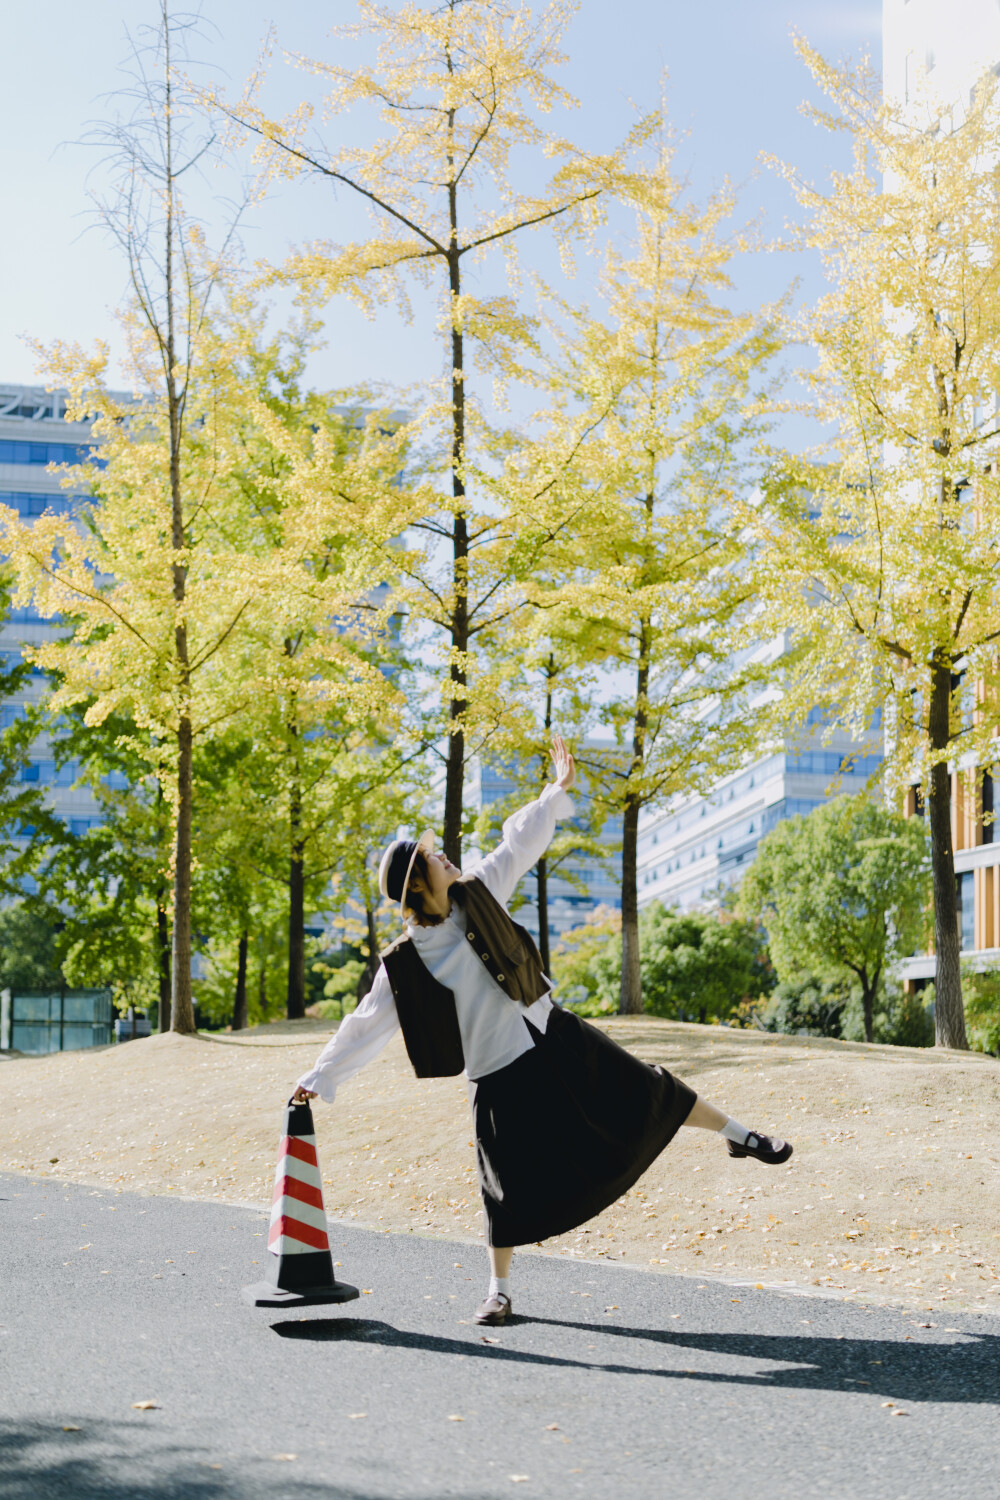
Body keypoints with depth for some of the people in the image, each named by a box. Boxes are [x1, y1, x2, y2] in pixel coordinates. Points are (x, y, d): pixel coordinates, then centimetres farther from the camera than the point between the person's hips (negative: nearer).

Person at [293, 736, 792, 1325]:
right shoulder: (404, 965, -13)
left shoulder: (478, 893, -3)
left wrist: (559, 790, 9)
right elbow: (367, 1026, -7)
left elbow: (520, 845, 7)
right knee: (511, 1187, -2)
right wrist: (320, 1078, -7)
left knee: (645, 1093, 8)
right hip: (502, 1074, -4)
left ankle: (736, 1134, 29)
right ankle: (500, 1292, 16)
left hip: (556, 1036, 4)